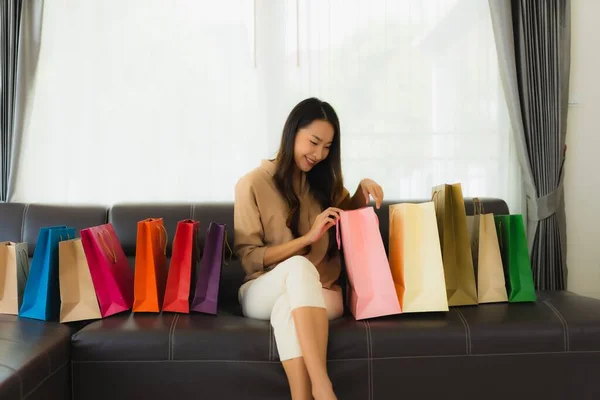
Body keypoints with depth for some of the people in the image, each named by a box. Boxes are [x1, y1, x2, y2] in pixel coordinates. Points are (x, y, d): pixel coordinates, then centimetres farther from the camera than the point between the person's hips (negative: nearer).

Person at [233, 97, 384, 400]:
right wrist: (308, 237, -18)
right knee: (299, 265, -39)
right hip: (263, 293, -3)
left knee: (286, 308, -35)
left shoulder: (324, 182, 12)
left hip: (320, 294, 3)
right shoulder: (253, 184, -4)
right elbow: (249, 259, -7)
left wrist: (363, 189, 6)